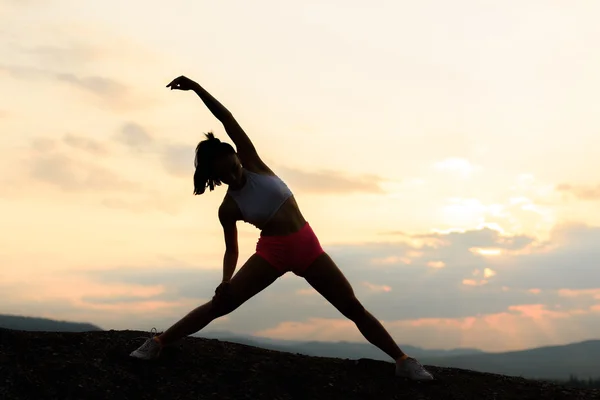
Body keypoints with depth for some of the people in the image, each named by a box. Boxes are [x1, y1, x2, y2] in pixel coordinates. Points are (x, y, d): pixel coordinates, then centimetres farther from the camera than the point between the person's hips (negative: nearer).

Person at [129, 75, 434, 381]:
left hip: (307, 246, 1)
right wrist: (226, 280, -14)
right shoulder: (228, 208, -3)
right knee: (219, 304, -10)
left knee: (353, 308, 0)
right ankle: (158, 343, 0)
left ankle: (403, 361, 4)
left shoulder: (254, 166, -4)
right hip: (272, 252, -1)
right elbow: (231, 249, 4)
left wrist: (197, 88, -14)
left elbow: (228, 120, -8)